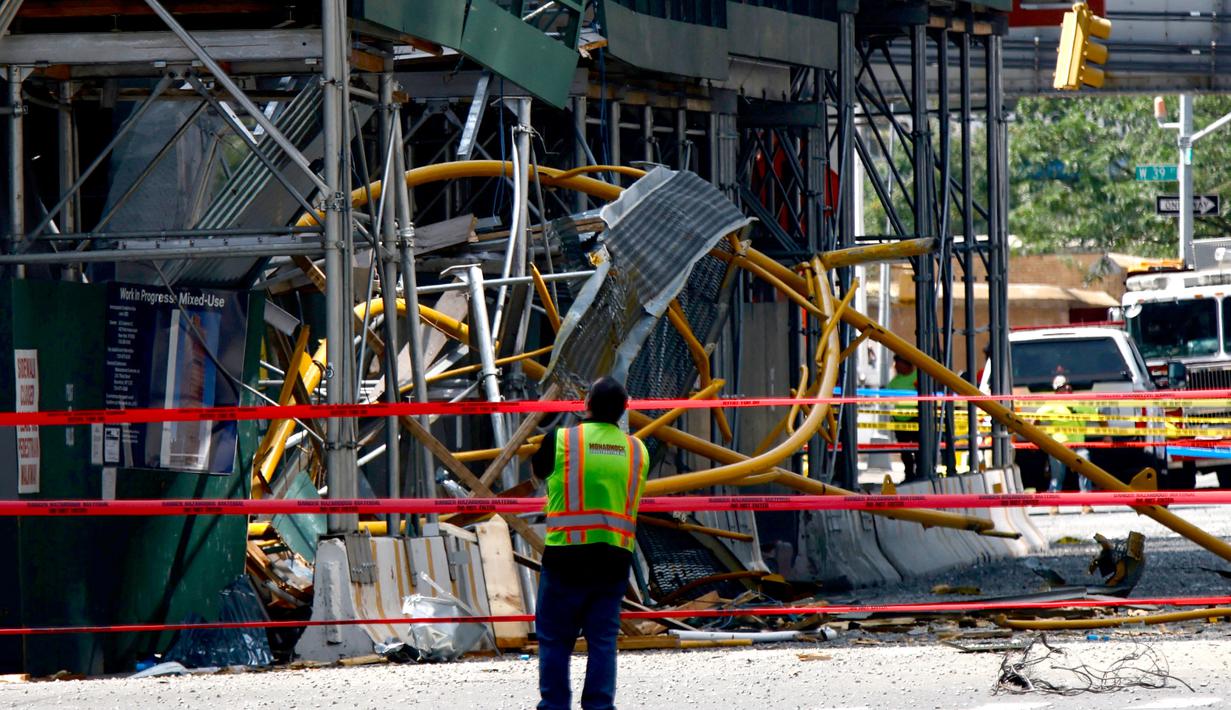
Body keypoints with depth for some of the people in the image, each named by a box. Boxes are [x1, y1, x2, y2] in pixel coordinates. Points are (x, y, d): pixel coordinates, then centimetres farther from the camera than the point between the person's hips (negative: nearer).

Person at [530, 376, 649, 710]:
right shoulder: (637, 451, 5)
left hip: (566, 557, -3)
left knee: (555, 637, 7)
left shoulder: (561, 441, -5)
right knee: (602, 639, 6)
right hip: (614, 560, 3)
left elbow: (538, 470, 14)